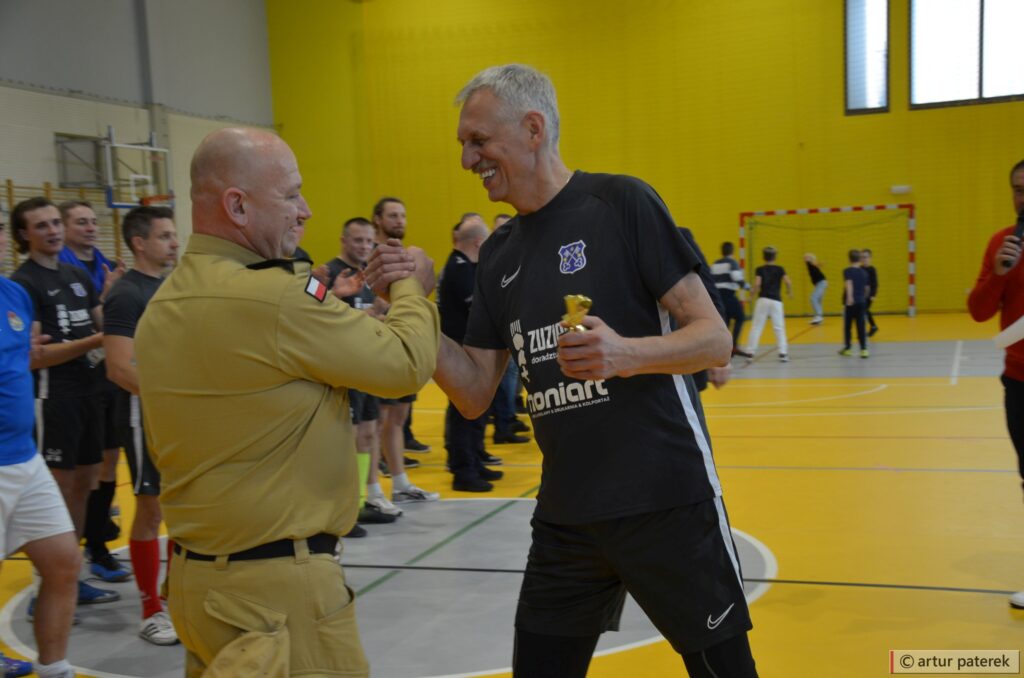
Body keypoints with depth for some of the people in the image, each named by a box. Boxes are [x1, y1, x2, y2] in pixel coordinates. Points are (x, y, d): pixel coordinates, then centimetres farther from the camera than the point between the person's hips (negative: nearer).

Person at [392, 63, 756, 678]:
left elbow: (715, 340, -11)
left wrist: (627, 354, -29)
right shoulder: (499, 255, 9)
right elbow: (475, 394, 7)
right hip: (565, 517, 6)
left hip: (667, 504, -5)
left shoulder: (622, 203, -9)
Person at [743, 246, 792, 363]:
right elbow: (788, 282, -6)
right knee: (779, 328, 6)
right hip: (776, 300, 0)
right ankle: (783, 353, 3)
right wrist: (789, 292, 12)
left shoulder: (760, 270, 2)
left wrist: (753, 293, 5)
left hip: (762, 300, 0)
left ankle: (750, 353, 0)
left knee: (756, 327, 3)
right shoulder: (779, 269, 5)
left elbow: (757, 284, -12)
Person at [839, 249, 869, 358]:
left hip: (850, 302, -3)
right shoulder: (864, 272, 9)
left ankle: (847, 348, 20)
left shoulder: (847, 271, -5)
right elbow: (867, 288, 18)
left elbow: (849, 283, -23)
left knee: (847, 325, 10)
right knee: (861, 326, 3)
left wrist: (849, 296, -36)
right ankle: (864, 349, -4)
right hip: (861, 302, 3)